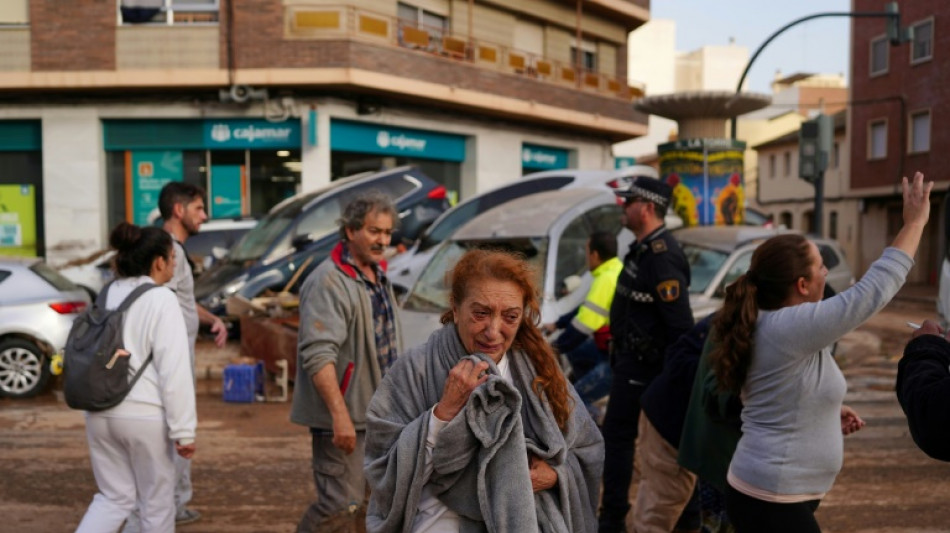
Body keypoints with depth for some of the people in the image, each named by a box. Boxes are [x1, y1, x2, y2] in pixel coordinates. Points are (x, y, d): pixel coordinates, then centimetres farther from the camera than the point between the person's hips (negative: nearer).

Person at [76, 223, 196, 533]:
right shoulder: (161, 300, -14)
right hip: (144, 415, -6)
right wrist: (183, 430, -13)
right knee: (157, 500, 12)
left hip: (99, 412, 7)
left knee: (113, 497, 19)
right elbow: (174, 371, -18)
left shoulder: (107, 295, 8)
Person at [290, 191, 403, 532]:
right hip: (344, 418, -9)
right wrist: (340, 415, -32)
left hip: (378, 414, 9)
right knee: (342, 505, -8)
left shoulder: (378, 275, 13)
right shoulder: (329, 282, -18)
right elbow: (318, 355, -27)